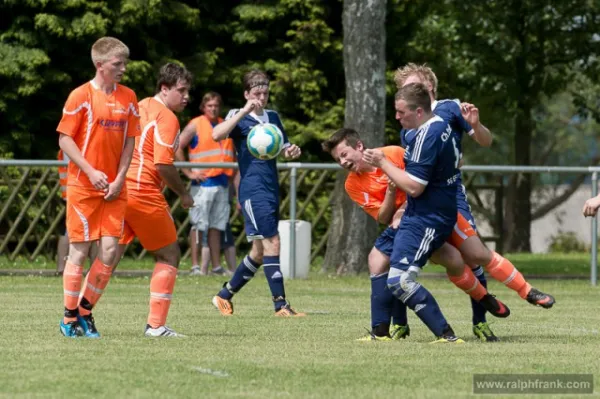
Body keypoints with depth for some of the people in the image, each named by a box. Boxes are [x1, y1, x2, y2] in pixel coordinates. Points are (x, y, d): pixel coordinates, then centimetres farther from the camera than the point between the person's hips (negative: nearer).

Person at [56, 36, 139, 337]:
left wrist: (119, 180, -2)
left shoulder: (128, 98, 7)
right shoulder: (82, 96, -7)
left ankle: (85, 311, 13)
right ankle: (69, 317, 11)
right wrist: (91, 172, -15)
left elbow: (129, 141, 10)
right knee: (79, 251, -1)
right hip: (82, 186, -4)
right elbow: (64, 139, -8)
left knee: (109, 253, -3)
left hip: (113, 189, 4)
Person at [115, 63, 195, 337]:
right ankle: (155, 324, 2)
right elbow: (163, 165, -17)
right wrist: (184, 194, -4)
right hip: (144, 193, -8)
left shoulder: (140, 107, 17)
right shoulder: (167, 117, -9)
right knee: (169, 255, 6)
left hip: (120, 188, 8)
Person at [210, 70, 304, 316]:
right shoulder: (238, 117, -3)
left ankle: (224, 296, 23)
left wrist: (291, 151, 2)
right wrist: (244, 112, -24)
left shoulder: (273, 117, 16)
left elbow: (283, 147, 26)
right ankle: (281, 305, -13)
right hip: (253, 191, -8)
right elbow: (216, 135, -22)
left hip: (271, 190, 8)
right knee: (272, 243, -14)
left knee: (259, 252, 11)